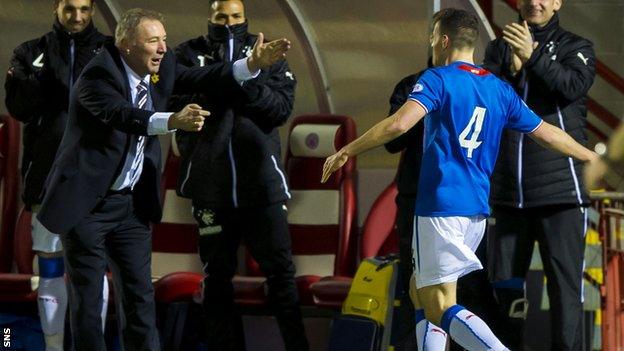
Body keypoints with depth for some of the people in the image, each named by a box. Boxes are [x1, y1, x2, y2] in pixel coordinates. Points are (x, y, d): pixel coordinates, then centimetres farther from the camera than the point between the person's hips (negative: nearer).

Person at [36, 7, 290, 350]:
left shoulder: (162, 66, 1)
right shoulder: (98, 75, -21)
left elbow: (203, 79, 1)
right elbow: (120, 115, -37)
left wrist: (253, 64, -15)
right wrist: (173, 121, -53)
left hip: (131, 202, 7)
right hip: (87, 204, -7)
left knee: (140, 295, 7)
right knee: (87, 299, 1)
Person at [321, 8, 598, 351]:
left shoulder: (438, 79, -6)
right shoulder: (500, 90, 12)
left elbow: (399, 123, -20)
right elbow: (546, 133, 18)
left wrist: (347, 151, -13)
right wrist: (595, 158, 33)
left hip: (440, 208, -7)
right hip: (477, 210, 7)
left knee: (440, 307, -9)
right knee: (421, 290, 19)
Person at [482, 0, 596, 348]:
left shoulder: (576, 47, 7)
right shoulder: (500, 49, 15)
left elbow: (573, 86, -13)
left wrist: (533, 57, -24)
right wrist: (512, 70, -17)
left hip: (560, 191, -3)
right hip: (508, 193, 3)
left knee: (565, 281, -7)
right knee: (505, 284, 6)